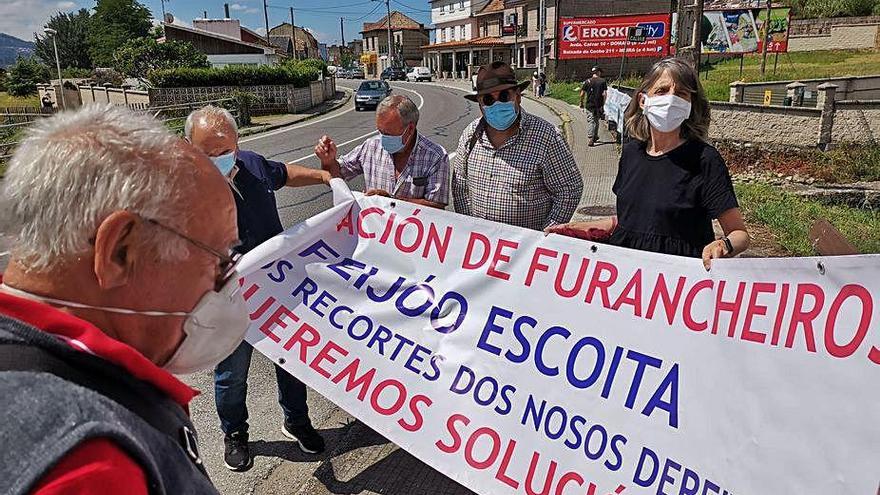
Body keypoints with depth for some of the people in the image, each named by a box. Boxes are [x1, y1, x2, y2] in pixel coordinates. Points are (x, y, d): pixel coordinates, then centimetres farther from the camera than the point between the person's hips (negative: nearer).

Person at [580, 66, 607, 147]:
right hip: (598, 105, 0)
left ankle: (592, 138, -5)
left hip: (589, 105, 0)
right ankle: (595, 137, 19)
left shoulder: (587, 81, 1)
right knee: (596, 121, 15)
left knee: (591, 121, 4)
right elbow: (604, 94, -8)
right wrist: (603, 104, 0)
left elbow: (582, 94, -1)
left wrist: (581, 103, 12)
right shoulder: (602, 81, -2)